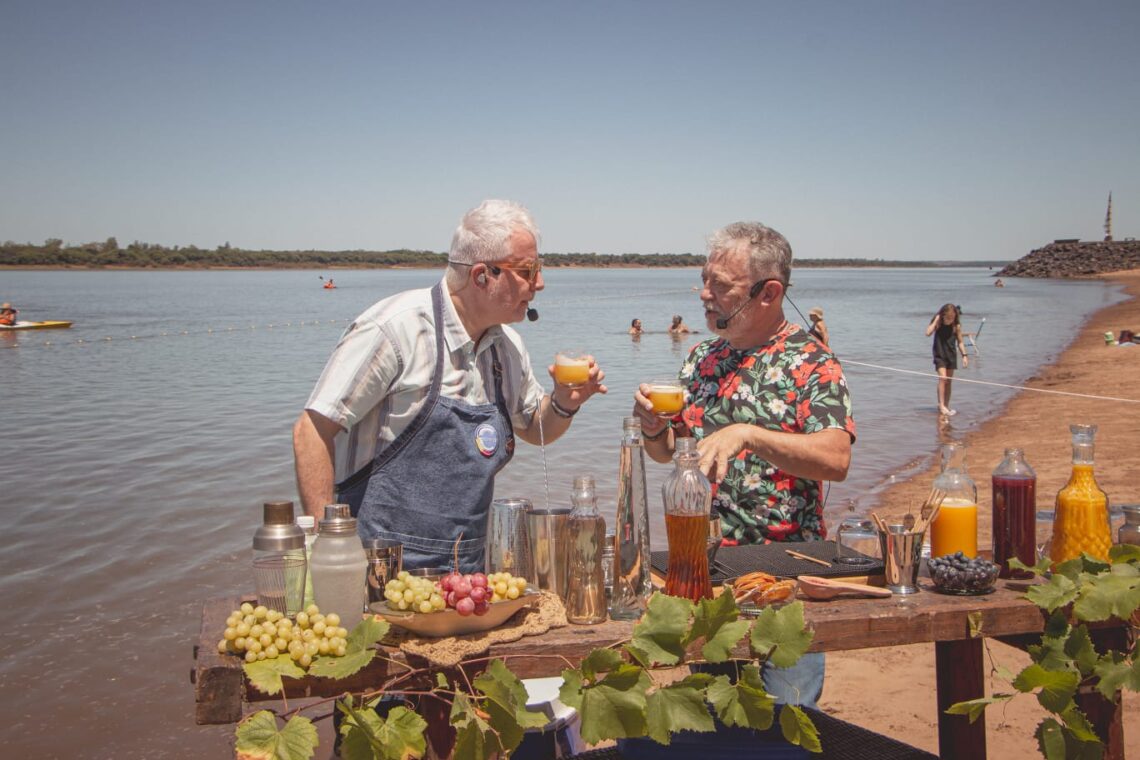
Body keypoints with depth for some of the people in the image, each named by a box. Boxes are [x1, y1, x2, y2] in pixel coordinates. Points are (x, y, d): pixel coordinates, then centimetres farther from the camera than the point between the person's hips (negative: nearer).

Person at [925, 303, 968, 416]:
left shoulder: (956, 326, -3)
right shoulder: (938, 323, -7)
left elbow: (960, 342, 4)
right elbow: (928, 333, -23)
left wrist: (964, 355, -4)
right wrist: (936, 320, -20)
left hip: (951, 355, 3)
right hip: (939, 355, -3)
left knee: (948, 381, 8)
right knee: (942, 378, -18)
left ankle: (946, 406, 18)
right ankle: (941, 405, -18)